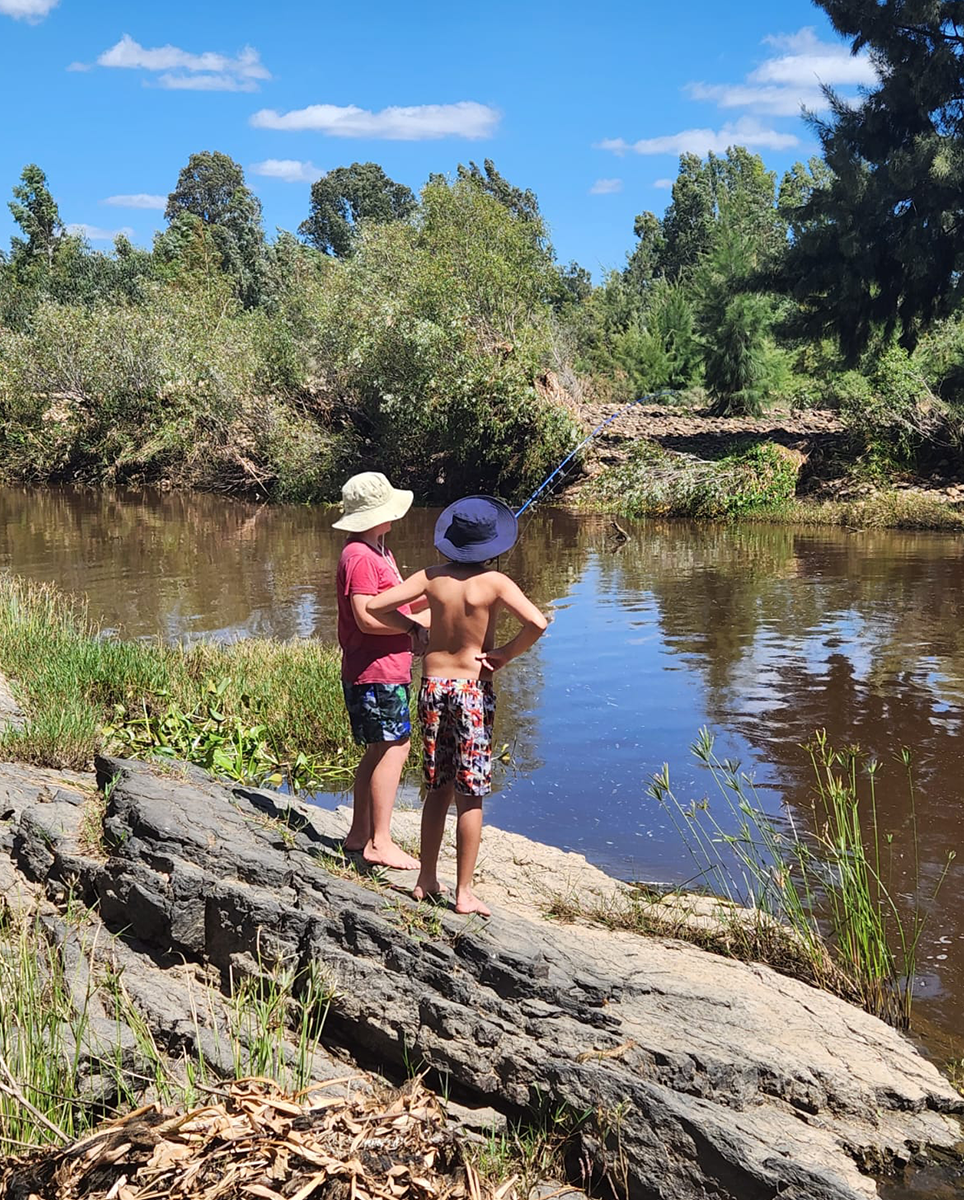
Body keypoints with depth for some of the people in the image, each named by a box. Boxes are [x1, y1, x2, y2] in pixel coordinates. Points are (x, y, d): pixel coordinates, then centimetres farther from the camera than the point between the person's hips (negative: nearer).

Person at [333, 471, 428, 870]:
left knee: (379, 749, 14)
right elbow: (367, 618, -24)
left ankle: (360, 833, 22)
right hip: (375, 672, -11)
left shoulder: (378, 552, 18)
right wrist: (415, 626, -15)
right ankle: (380, 842, -4)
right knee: (393, 747, -9)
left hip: (386, 670, 11)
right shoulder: (360, 556, -16)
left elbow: (395, 604, 22)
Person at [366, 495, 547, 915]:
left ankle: (427, 880, 25)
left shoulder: (432, 578, -2)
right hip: (473, 690, -4)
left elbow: (375, 605, -5)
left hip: (433, 687, 4)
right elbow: (536, 623, -23)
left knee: (438, 789, 16)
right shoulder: (494, 582, -11)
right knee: (470, 796, 3)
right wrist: (505, 654, -9)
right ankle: (464, 892, 8)